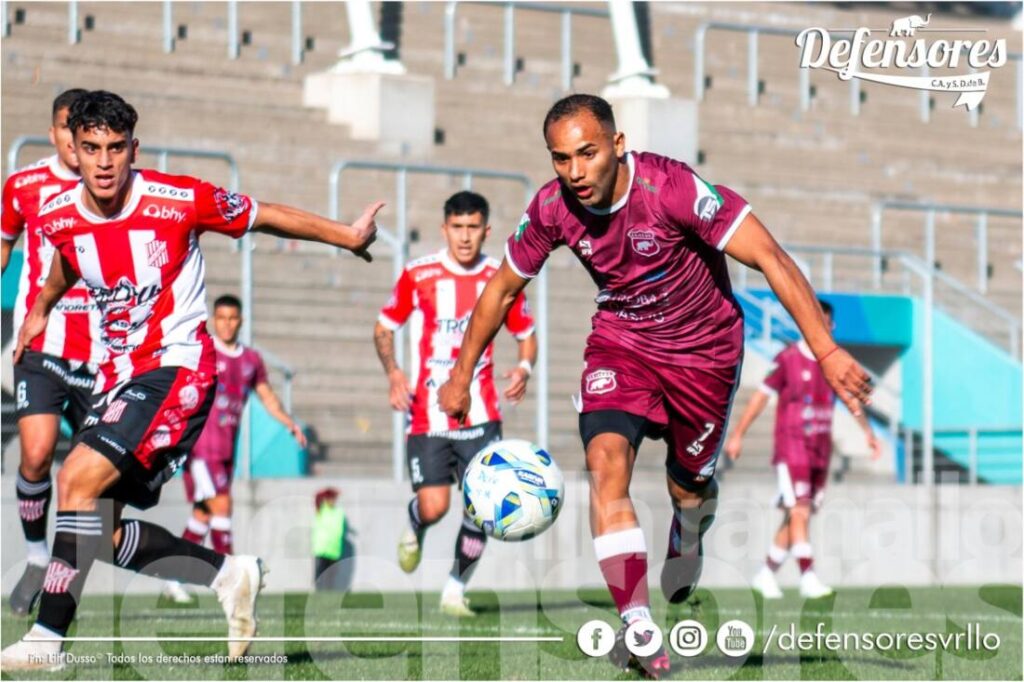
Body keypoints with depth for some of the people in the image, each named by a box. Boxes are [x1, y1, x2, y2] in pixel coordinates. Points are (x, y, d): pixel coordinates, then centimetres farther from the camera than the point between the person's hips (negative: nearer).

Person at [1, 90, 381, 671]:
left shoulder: (180, 200, -15)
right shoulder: (59, 217, -1)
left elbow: (267, 217, 1)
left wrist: (350, 237, 9)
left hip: (179, 368, -7)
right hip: (120, 378, 7)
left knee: (78, 479, -24)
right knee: (105, 533, 5)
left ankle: (48, 638, -22)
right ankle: (230, 575, 23)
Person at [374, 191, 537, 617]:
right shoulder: (418, 275, -2)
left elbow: (526, 334, 14)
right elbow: (383, 329, 8)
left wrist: (525, 367, -8)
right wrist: (393, 372, -10)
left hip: (480, 416, 1)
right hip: (427, 416, -1)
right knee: (433, 507, -9)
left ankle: (455, 590, 10)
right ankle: (414, 530, 30)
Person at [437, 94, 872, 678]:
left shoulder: (673, 188, -31)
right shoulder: (553, 208, -17)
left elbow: (769, 257, -33)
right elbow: (503, 287, 1)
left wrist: (826, 350, -41)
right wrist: (462, 376, 7)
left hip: (704, 350, -2)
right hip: (621, 341, 2)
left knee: (688, 483, 13)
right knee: (606, 461, -23)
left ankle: (688, 538, 53)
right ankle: (639, 625, -28)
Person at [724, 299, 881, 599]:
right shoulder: (788, 359, -6)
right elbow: (761, 396, -1)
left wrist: (868, 431, 22)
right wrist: (737, 435, -2)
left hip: (821, 449, 5)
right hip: (791, 447, -5)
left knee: (796, 517, 7)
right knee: (799, 512, -15)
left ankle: (767, 574, 19)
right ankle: (808, 578, -18)